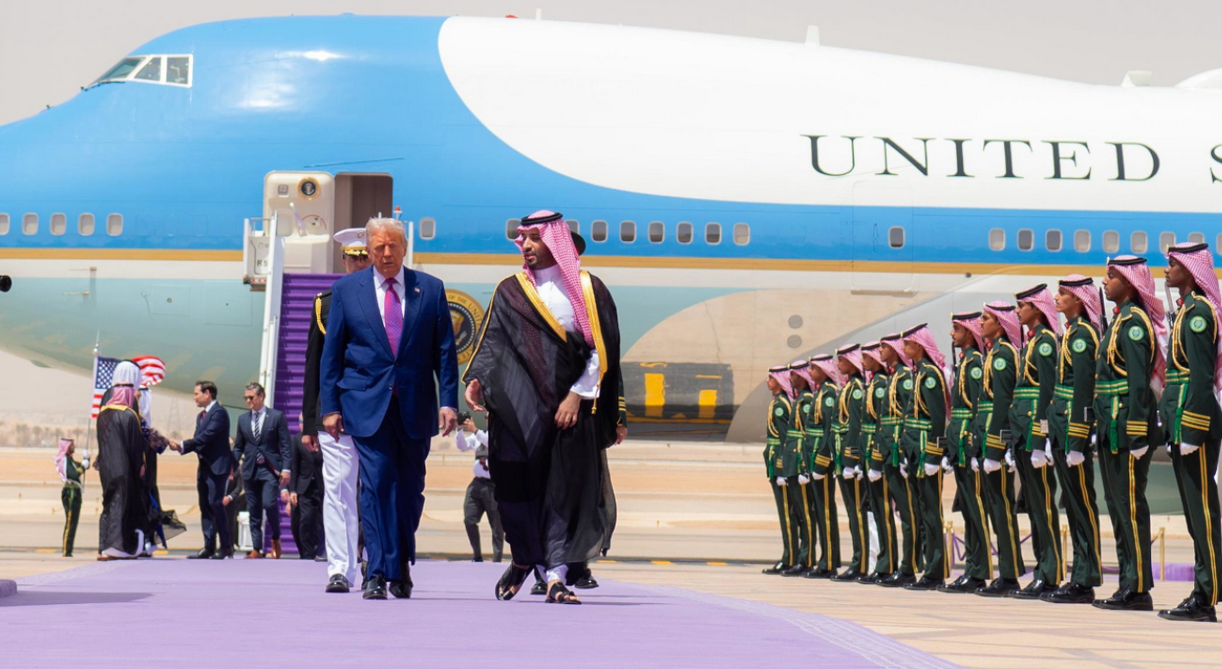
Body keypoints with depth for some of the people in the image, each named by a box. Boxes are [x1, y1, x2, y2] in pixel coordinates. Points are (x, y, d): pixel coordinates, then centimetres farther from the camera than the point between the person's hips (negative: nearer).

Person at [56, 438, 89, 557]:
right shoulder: (65, 460, -12)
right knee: (70, 523, -9)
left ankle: (68, 550, 14)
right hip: (71, 493, -10)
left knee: (73, 522, 11)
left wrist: (86, 459, 7)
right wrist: (83, 466, -14)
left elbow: (85, 466, 25)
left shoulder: (70, 459, 18)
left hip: (75, 493, 10)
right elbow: (73, 474, -25)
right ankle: (66, 551, -9)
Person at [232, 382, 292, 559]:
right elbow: (238, 447, 18)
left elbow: (286, 445, -2)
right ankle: (256, 548, 9)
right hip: (250, 470, 4)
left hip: (270, 469, -4)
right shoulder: (242, 419, 13)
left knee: (269, 504, -18)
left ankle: (276, 539, 4)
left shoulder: (277, 416, 1)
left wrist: (286, 469, -10)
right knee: (253, 511, 3)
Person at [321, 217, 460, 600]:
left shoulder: (431, 289, 7)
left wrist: (448, 401, -3)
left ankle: (401, 565, 23)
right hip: (367, 404, -1)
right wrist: (330, 406, 1)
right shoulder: (346, 290, 6)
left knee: (410, 488, 7)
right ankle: (379, 572, -9)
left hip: (415, 406, 1)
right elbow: (331, 353, 7)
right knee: (376, 484, -10)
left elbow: (445, 351, 6)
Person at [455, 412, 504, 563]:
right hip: (477, 483, 5)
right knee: (469, 520, 0)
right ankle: (477, 556, 15)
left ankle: (497, 560, 9)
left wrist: (475, 430, -26)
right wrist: (460, 430, -6)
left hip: (494, 485, -5)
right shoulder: (479, 435, 15)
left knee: (497, 525, 1)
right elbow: (463, 446, 10)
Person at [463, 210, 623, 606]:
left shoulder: (588, 290, 6)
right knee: (516, 484, 0)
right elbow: (491, 342, 4)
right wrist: (477, 379, -14)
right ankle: (523, 558, 23)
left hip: (570, 405, -1)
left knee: (565, 487, -6)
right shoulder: (510, 292, 12)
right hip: (518, 406, 1)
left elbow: (601, 351, 1)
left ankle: (555, 575, -4)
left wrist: (577, 396, -9)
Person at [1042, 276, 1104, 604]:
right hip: (1061, 425, 10)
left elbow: (1082, 389, -18)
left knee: (1082, 504, -7)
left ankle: (1086, 581, -5)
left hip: (1074, 424, -10)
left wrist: (1075, 441, -22)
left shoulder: (1082, 333, -12)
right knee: (1073, 504, 11)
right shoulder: (1072, 332, 17)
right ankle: (1080, 577, 15)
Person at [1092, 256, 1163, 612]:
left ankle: (1139, 589, -6)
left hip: (1127, 427, -10)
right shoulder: (1119, 320, 18)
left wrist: (1137, 435, -23)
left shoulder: (1135, 320, -12)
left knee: (1130, 505, -8)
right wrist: (1105, 428, 16)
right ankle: (1129, 584, 16)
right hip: (1112, 428, 10)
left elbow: (1139, 381, -18)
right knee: (1117, 504, 11)